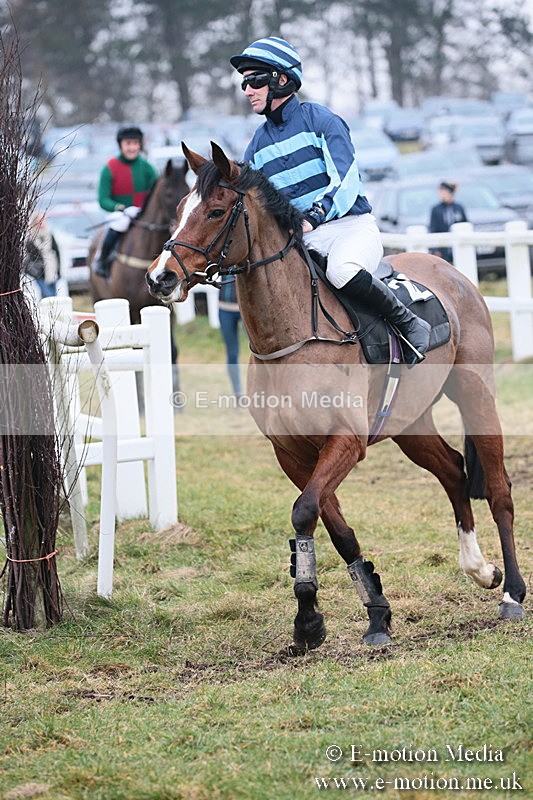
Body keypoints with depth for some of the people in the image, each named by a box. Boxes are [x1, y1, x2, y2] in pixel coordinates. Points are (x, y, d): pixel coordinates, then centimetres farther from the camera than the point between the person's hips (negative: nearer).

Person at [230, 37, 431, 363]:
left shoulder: (320, 119, -4)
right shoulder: (258, 145, 15)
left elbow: (346, 182, -17)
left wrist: (315, 215, -34)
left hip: (350, 226, -6)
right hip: (300, 241, 6)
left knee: (342, 269, -37)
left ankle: (410, 323, -19)